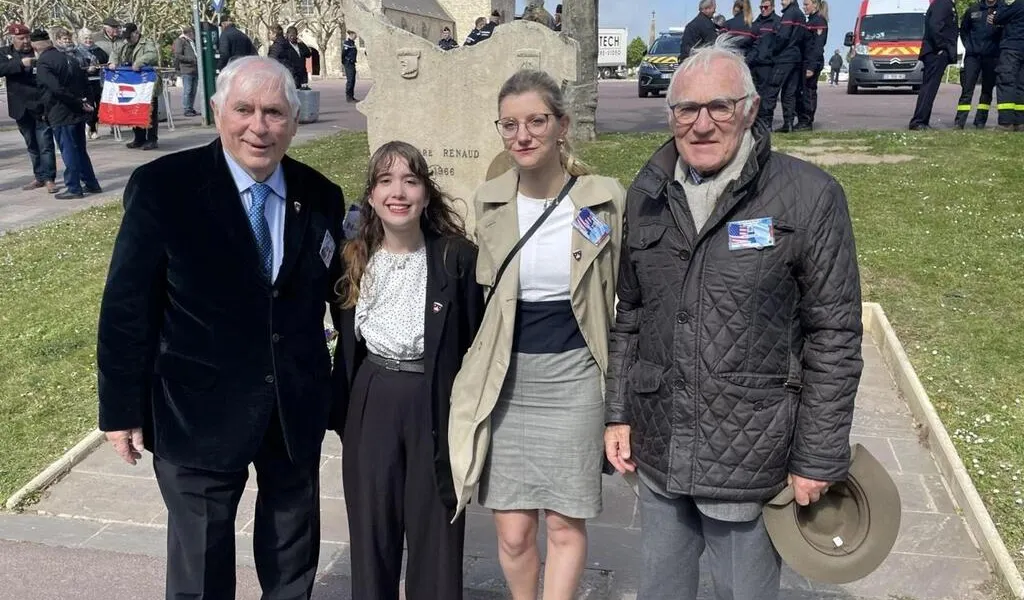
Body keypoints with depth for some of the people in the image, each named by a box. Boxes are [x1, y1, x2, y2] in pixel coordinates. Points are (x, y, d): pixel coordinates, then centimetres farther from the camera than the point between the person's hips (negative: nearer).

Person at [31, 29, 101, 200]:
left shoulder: (42, 63, -13)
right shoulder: (69, 58, 10)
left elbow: (57, 88, -23)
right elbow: (85, 81, 12)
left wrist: (79, 103, -17)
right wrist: (83, 102, 10)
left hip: (61, 115, -7)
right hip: (78, 113, 7)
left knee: (68, 151, -1)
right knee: (80, 149, 16)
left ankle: (73, 188, 3)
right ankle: (91, 184, 20)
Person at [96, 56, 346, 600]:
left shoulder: (321, 198, -3)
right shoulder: (162, 187, -14)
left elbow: (332, 294, 6)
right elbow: (126, 305, -10)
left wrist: (344, 388, 7)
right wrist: (122, 409, -7)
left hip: (299, 411, 4)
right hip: (200, 411, -3)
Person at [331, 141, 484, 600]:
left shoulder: (458, 257, -9)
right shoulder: (353, 260, 2)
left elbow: (475, 342, -5)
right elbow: (347, 345, 10)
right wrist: (341, 409, 9)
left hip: (436, 406, -3)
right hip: (371, 406, 3)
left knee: (435, 534, 9)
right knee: (371, 532, 14)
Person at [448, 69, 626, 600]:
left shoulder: (606, 199, -7)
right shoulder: (488, 201, 0)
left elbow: (623, 297, 3)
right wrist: (481, 369, 13)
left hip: (574, 375, -2)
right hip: (505, 377, 2)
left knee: (565, 523, 7)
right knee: (513, 530, 7)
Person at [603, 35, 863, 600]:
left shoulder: (810, 197, -11)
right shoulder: (646, 194, 4)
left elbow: (834, 336, -9)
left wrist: (818, 459, -8)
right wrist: (618, 414, 9)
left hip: (754, 460, -4)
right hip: (658, 450, 5)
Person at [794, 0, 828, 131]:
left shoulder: (819, 21, -9)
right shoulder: (811, 21, 18)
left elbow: (818, 46, -15)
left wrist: (812, 67, -20)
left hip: (812, 62, -9)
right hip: (804, 62, 9)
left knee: (809, 92, -5)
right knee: (799, 91, 8)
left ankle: (807, 123, -1)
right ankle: (802, 121, 14)